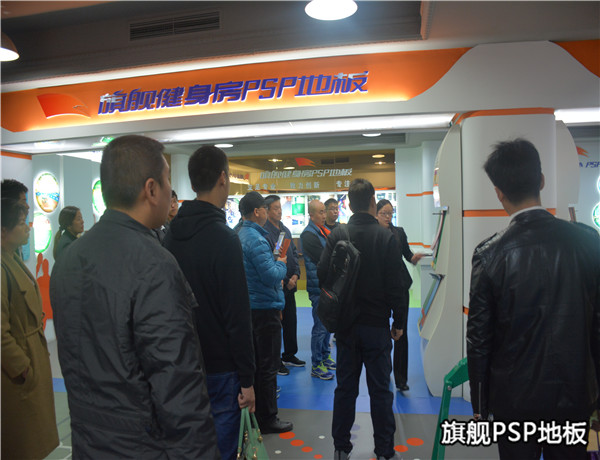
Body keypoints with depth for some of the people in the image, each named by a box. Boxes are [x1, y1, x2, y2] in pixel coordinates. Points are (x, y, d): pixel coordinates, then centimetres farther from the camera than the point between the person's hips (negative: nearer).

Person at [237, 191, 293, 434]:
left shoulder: (241, 235, 9)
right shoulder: (256, 240, -21)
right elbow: (271, 276, -24)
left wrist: (276, 275, 10)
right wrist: (281, 263, -6)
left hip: (251, 306, 10)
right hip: (265, 307, -10)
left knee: (257, 361, 20)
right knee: (268, 366, 2)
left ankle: (256, 410, 34)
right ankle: (268, 419, 14)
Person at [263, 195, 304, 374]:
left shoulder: (285, 230, 11)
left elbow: (294, 253, 14)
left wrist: (296, 274, -1)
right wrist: (285, 280, -15)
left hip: (289, 285, 8)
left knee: (291, 321, 17)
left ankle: (289, 355, 33)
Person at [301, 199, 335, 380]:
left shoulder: (324, 230, 13)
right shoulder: (308, 234, -14)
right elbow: (323, 258, -20)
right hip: (318, 286, -9)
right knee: (320, 327, -1)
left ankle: (325, 356, 34)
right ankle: (316, 365, 12)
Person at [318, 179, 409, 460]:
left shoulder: (337, 236, -4)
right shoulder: (385, 238, -11)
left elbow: (322, 274, -6)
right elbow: (397, 285, -11)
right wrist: (399, 321, 1)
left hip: (346, 324, 3)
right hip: (377, 324, -3)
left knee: (345, 387, 13)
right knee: (380, 389, 9)